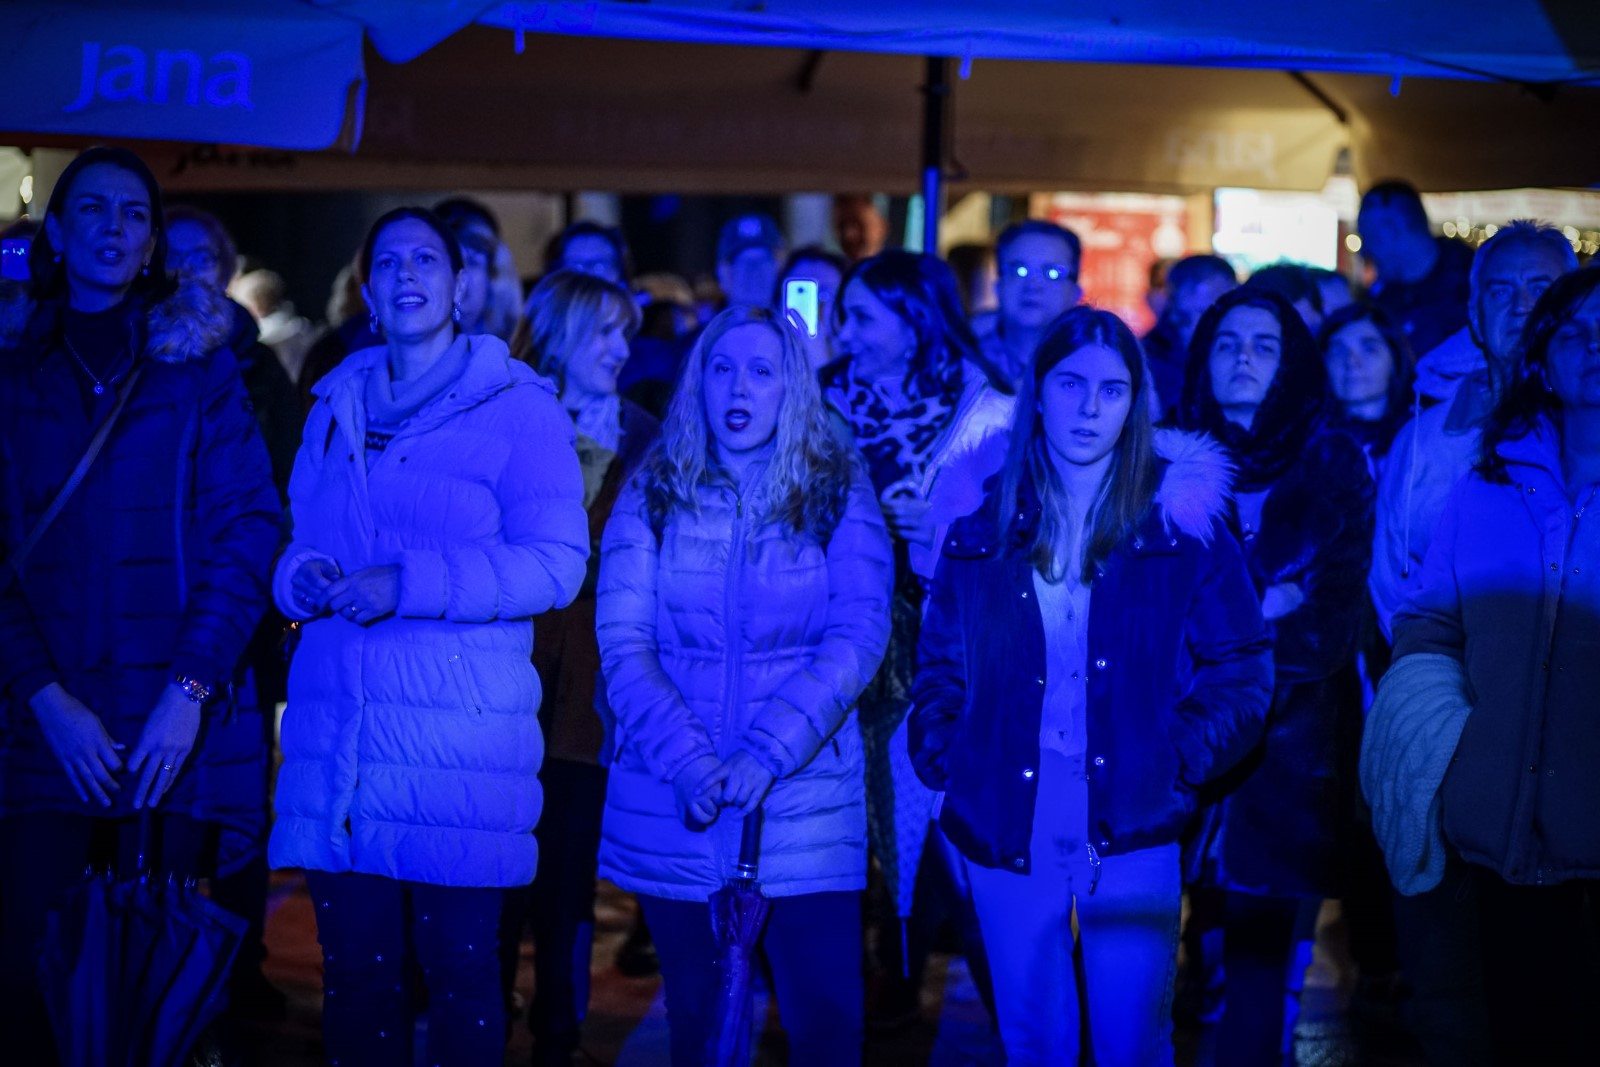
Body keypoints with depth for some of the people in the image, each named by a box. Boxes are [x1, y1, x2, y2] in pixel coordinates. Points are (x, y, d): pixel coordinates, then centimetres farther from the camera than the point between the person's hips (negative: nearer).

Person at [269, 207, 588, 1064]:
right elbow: (298, 540, 23)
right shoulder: (336, 405, 18)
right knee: (354, 965, 7)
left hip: (458, 736, -4)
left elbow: (555, 562, -8)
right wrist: (304, 576, -1)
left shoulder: (518, 406, 1)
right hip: (335, 733, 4)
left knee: (459, 967, 0)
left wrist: (409, 583, -17)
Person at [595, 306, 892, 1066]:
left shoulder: (838, 492, 2)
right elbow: (623, 641, -3)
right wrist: (688, 761, -17)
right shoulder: (654, 492, 4)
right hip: (672, 815, 1)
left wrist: (765, 755, -20)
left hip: (803, 808, -1)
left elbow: (857, 640, -8)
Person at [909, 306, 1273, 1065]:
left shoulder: (1181, 515, 0)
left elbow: (1239, 667, 1)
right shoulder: (982, 522, 7)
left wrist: (1180, 764, -9)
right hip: (1008, 834, 2)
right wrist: (944, 762, 0)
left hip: (1132, 833, -2)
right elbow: (941, 665, 13)